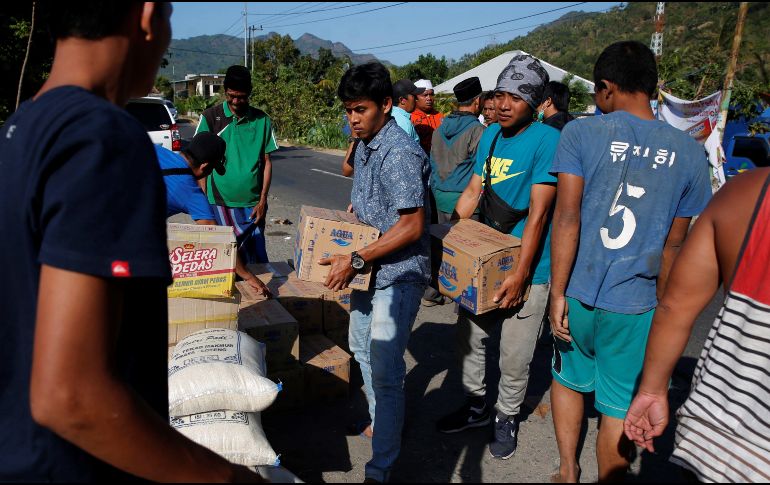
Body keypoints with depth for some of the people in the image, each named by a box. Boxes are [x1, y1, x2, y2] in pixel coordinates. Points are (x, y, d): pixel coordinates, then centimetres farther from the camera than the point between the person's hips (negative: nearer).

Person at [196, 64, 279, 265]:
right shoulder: (210, 117, 2)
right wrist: (203, 202, -2)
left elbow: (266, 162, 8)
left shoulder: (261, 120, 6)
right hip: (220, 203, -1)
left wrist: (262, 200, 1)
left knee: (257, 257, 5)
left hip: (252, 205, 1)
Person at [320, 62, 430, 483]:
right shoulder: (365, 146, 8)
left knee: (384, 370, -6)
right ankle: (381, 419, 45)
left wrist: (355, 260, -26)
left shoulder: (399, 152, -22)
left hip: (397, 276, -10)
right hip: (369, 269, 10)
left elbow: (412, 225, -26)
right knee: (362, 349, 24)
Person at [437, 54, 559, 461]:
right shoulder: (490, 135, 5)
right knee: (468, 335, 16)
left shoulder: (548, 140, -16)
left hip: (526, 265, -6)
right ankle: (476, 405, 38)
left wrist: (520, 275, -22)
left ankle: (507, 418, 32)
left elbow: (538, 214, -20)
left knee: (514, 355, 7)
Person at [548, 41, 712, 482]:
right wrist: (661, 307, 16)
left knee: (569, 379, 23)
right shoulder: (688, 152, 0)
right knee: (619, 408, 13)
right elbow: (673, 245, 4)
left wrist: (558, 293, -10)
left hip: (578, 294, 0)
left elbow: (567, 218, -15)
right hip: (634, 305, 1)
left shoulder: (581, 133, -8)